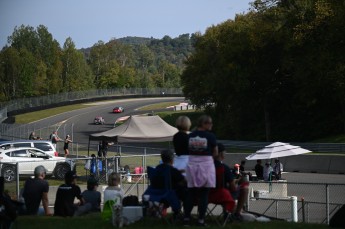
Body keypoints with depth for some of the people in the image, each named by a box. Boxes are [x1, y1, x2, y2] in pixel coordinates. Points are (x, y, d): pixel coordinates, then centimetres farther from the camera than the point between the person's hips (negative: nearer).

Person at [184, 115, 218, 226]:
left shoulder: (190, 136, 6)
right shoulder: (210, 136, -6)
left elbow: (188, 150, 9)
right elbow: (215, 153, 0)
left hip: (192, 164, 4)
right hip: (206, 164, -4)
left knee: (191, 193, 10)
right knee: (204, 194, 1)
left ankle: (186, 217, 11)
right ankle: (201, 219, 0)